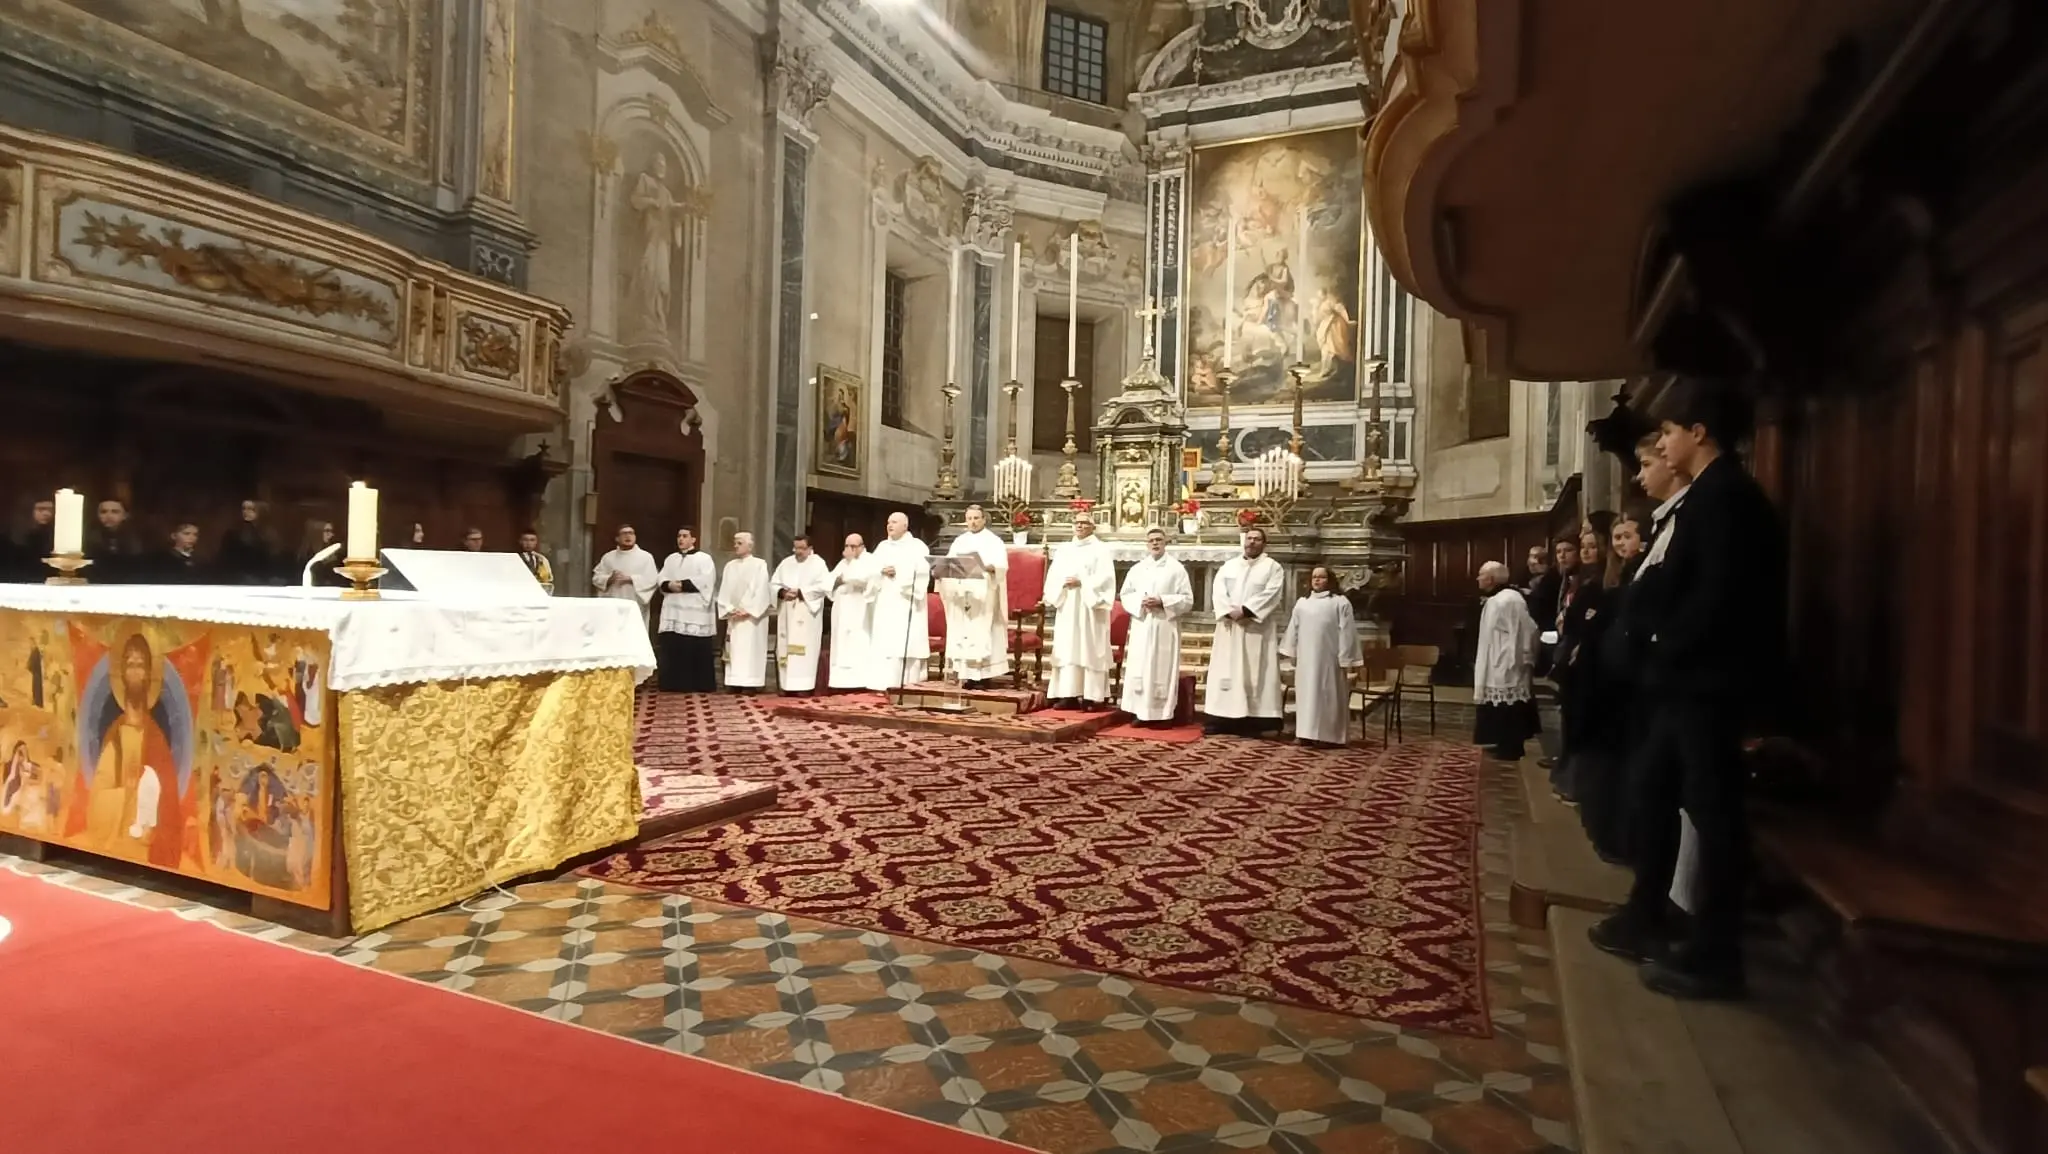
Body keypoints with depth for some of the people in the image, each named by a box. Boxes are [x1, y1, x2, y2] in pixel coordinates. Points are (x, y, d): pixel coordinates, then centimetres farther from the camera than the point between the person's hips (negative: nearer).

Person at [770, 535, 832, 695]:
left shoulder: (818, 563, 1)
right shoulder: (786, 563, 12)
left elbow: (824, 585, -11)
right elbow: (773, 583, 11)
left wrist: (800, 592, -16)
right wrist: (782, 592, -11)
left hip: (807, 613, -4)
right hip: (787, 613, 4)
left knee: (805, 648, -8)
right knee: (785, 647, 3)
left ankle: (804, 686, -6)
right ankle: (786, 685, 8)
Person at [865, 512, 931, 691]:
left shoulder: (917, 547, 3)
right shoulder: (882, 547, 18)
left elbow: (922, 572, -10)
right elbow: (871, 570, 11)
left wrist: (899, 573, -12)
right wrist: (882, 571, -9)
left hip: (906, 603, -5)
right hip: (885, 603, 5)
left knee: (907, 644, -10)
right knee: (882, 643, -1)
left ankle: (907, 685, -9)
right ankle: (884, 683, 2)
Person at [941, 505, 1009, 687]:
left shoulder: (994, 541, 4)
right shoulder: (959, 541, 18)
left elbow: (1002, 565, -11)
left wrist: (988, 567, -31)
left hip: (983, 595, -5)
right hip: (961, 594, 5)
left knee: (982, 633, -9)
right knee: (962, 632, 0)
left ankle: (984, 675, -6)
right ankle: (968, 674, 2)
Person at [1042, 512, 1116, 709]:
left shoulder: (1101, 549, 1)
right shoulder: (1064, 550, 15)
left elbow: (1105, 578, -10)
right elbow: (1052, 576, 8)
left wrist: (1082, 583, -17)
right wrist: (1061, 584, -12)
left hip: (1089, 608, -5)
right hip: (1066, 607, 5)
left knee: (1090, 650, -5)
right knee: (1066, 649, 2)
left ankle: (1093, 696, -2)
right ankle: (1069, 695, 6)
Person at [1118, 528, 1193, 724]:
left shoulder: (1177, 568, 1)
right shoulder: (1137, 569, 11)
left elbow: (1188, 599, -3)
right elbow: (1125, 595, 11)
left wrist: (1162, 602, -15)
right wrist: (1140, 602, -9)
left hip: (1165, 628, -3)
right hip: (1141, 627, 3)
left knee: (1162, 670, -3)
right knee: (1139, 670, 1)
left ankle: (1162, 714, 3)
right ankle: (1141, 713, 8)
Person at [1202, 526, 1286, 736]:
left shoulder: (1273, 567, 5)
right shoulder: (1228, 566, 15)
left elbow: (1271, 594, -10)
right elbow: (1218, 592, 3)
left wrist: (1245, 610, -19)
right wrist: (1229, 612, -14)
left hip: (1257, 630, -3)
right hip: (1229, 628, 3)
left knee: (1255, 674, -4)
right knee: (1226, 672, 3)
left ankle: (1254, 721, -4)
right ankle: (1222, 719, 6)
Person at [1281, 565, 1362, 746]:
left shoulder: (1340, 602, -3)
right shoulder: (1302, 603, 12)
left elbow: (1346, 632, -6)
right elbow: (1293, 629, 17)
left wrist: (1345, 659, -10)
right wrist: (1292, 652, 16)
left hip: (1329, 659, -5)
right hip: (1306, 659, 5)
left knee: (1328, 696, -1)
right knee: (1307, 695, 7)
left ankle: (1328, 735, 3)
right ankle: (1306, 733, 12)